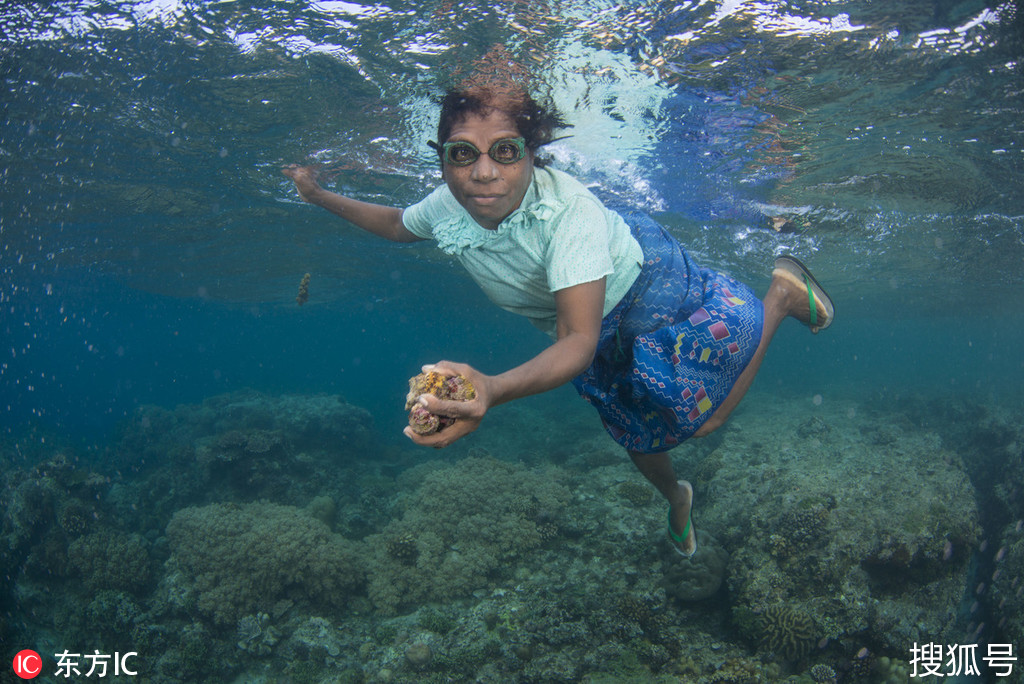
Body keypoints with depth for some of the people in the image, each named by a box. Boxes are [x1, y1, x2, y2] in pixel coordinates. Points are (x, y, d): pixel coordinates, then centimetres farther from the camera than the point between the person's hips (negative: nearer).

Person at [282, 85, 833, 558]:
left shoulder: (568, 208, -42)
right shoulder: (446, 208, -24)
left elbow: (579, 341, -48)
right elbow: (397, 224, 4)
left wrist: (492, 390, -65)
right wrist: (321, 196, 1)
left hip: (648, 290, -5)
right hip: (596, 333, 5)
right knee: (638, 437, 18)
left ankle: (782, 290, 14)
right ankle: (675, 497, 55)